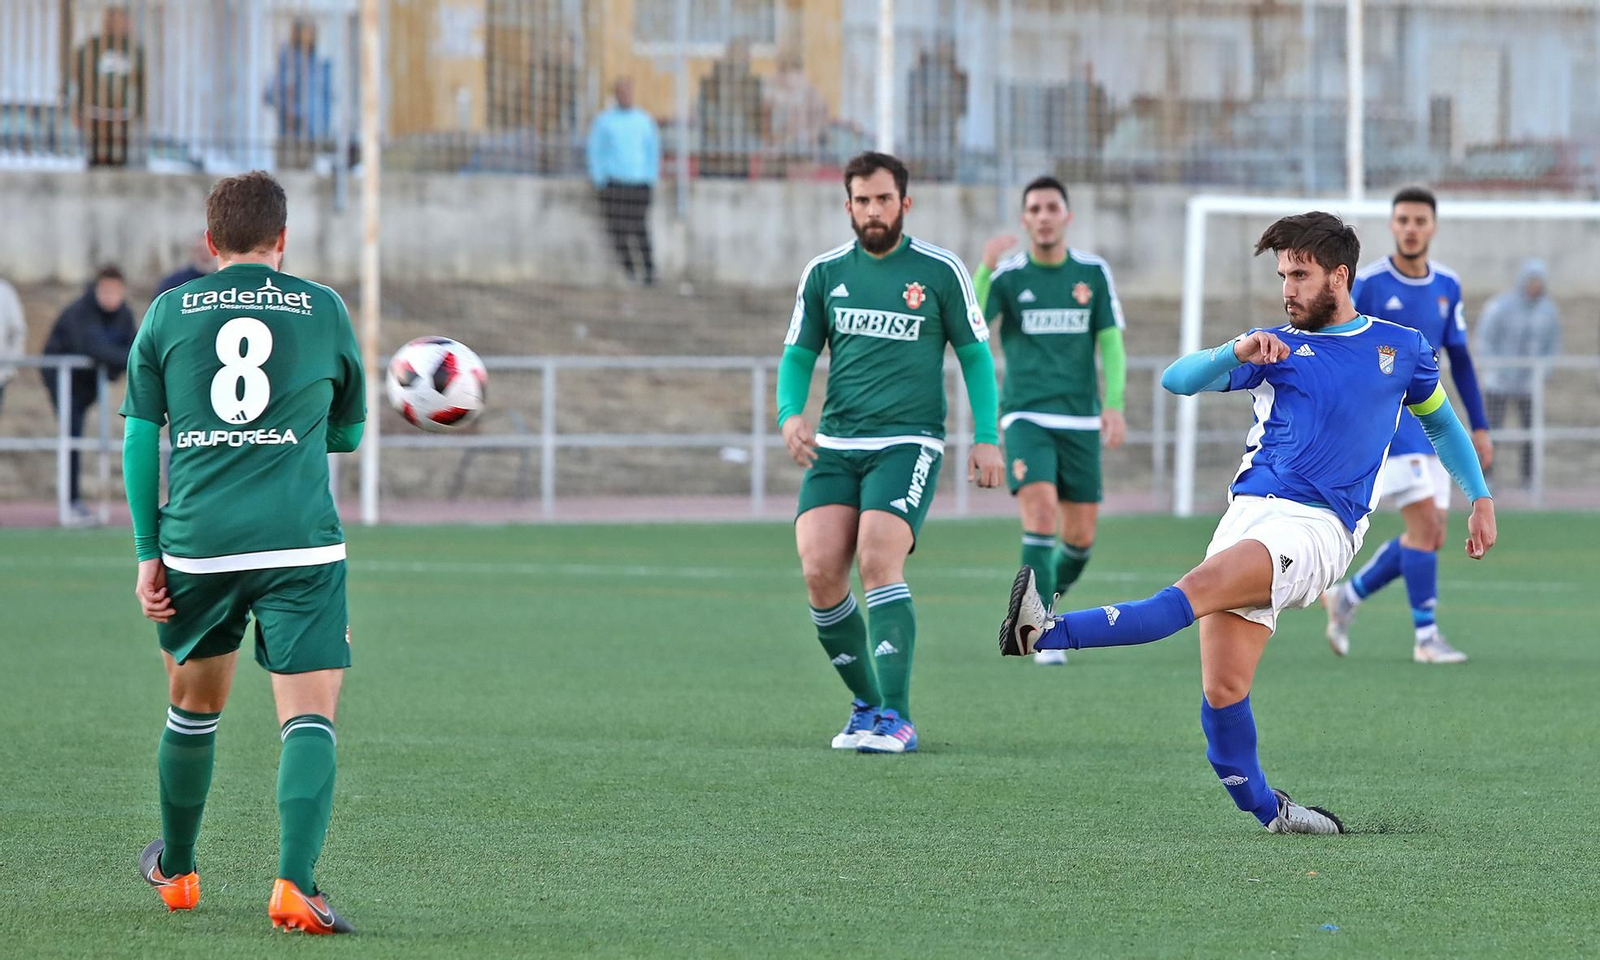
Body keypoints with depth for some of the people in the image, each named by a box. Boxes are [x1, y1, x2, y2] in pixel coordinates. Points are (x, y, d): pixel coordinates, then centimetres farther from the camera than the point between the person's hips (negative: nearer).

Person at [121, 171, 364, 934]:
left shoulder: (168, 314, 8)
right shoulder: (325, 311, 6)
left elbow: (139, 437, 7)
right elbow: (348, 432, 18)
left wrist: (147, 553, 10)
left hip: (197, 546, 2)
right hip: (300, 544, -2)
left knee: (194, 707, 21)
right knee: (309, 718, -7)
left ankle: (175, 871, 37)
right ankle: (295, 882, -26)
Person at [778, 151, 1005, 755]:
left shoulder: (940, 271, 2)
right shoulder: (824, 273, 10)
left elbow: (975, 354, 7)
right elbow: (798, 354, 14)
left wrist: (986, 437, -2)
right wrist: (791, 414, -6)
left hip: (907, 443, -4)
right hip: (835, 446, 4)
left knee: (877, 562, -22)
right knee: (819, 570, -12)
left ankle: (895, 718, -22)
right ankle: (867, 704, 7)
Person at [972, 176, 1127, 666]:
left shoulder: (1093, 272, 5)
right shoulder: (1007, 275, -1)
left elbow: (1111, 344, 5)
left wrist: (1114, 404, -9)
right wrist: (984, 270, -29)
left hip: (1079, 422, 3)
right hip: (1025, 418, -3)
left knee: (1080, 538, 4)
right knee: (1041, 511, -22)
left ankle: (1043, 601, 34)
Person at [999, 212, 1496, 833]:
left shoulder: (1401, 348, 16)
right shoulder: (1275, 347, 16)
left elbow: (1442, 422, 33)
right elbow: (1177, 380, 2)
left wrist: (1481, 498, 27)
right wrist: (1237, 353, -16)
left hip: (1318, 526, -4)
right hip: (1249, 510, 4)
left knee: (1199, 589, -29)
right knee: (1222, 689, -10)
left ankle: (1047, 635, -45)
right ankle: (1264, 810, 7)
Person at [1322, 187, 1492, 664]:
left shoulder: (1447, 286, 7)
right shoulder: (1367, 283, -9)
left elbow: (1459, 358, 14)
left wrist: (1479, 427, 11)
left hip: (1427, 422, 6)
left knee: (1433, 535, 4)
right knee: (1424, 522, -16)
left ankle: (1347, 597, 21)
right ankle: (1426, 636, -8)